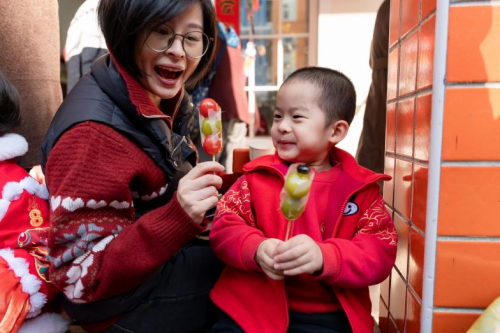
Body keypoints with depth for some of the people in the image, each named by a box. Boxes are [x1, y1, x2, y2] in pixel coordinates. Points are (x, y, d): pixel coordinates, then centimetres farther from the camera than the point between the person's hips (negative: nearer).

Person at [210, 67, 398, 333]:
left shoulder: (361, 189, 1)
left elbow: (380, 253, -8)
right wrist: (256, 249, -23)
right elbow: (224, 224, -2)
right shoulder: (259, 175, 2)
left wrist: (324, 257, -27)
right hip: (253, 305, 0)